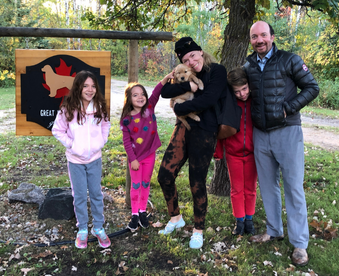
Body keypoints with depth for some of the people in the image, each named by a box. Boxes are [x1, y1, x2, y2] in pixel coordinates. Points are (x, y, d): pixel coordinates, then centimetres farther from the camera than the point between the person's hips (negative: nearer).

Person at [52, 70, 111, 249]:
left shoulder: (99, 108, -6)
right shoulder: (68, 109, -15)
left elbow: (105, 126, 9)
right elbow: (57, 130, -6)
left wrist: (101, 143, -2)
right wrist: (71, 145, -12)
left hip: (95, 158, 2)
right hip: (75, 160, -2)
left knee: (96, 194, 12)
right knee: (79, 196, 10)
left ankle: (98, 228, 27)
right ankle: (82, 229, 26)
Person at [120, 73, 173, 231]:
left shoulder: (149, 108, -7)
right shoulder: (126, 119, -10)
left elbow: (156, 93, -21)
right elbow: (126, 141, -8)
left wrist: (167, 78, -35)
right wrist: (133, 159, -11)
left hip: (150, 154, 2)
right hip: (135, 157, -2)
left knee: (146, 184, 14)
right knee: (135, 185, 8)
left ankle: (143, 211, 30)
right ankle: (134, 214, 21)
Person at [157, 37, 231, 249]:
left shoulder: (217, 71, -6)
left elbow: (208, 100, -20)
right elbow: (165, 91, -2)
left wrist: (179, 108, -9)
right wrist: (189, 86, -17)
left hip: (204, 133, -6)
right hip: (184, 128, 6)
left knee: (197, 184, 1)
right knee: (165, 175, 2)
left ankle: (198, 231, 22)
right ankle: (175, 218, 26)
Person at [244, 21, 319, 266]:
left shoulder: (289, 60, -5)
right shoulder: (248, 66, 7)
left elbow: (312, 88, -3)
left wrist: (288, 108, -13)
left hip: (287, 131, -4)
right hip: (260, 133, 5)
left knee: (293, 186, -1)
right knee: (268, 184, 12)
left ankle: (300, 243, 8)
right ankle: (274, 231, 29)